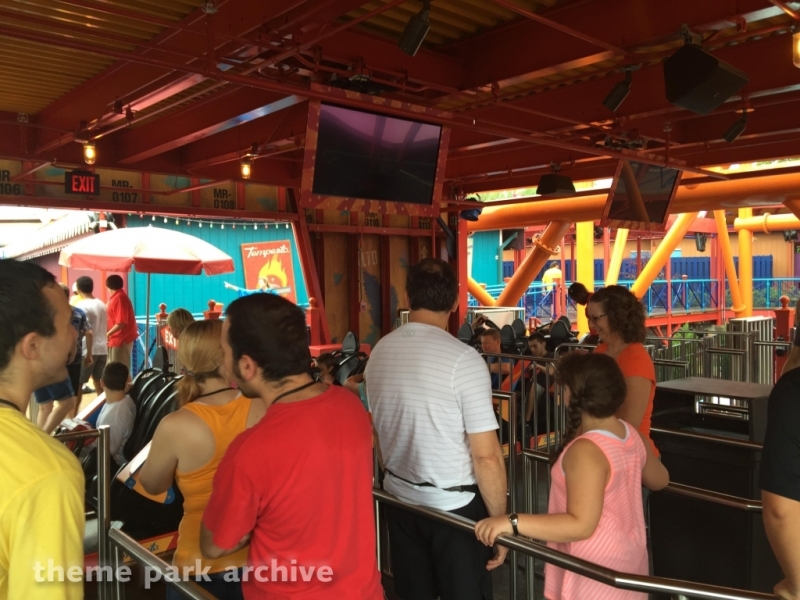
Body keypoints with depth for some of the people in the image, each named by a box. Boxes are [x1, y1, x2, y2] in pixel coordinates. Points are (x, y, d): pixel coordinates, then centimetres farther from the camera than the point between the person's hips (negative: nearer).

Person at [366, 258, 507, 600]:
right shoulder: (463, 359, -20)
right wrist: (501, 520, -7)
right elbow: (486, 457, -19)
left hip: (399, 497, 6)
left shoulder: (380, 352, -2)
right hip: (455, 506, -5)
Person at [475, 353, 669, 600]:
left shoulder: (586, 450, -30)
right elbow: (660, 480, 14)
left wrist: (512, 522, -37)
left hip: (596, 571, -8)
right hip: (628, 557, 8)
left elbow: (581, 525, -33)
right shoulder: (632, 435, -3)